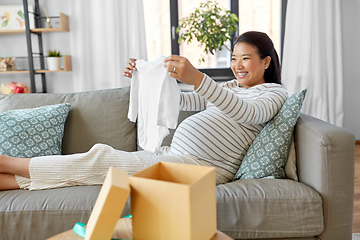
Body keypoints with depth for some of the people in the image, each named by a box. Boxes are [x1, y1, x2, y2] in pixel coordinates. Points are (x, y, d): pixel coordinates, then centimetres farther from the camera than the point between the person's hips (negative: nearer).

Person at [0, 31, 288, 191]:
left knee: (100, 159, -15)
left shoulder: (275, 92, 2)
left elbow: (245, 113, -22)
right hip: (174, 155, 7)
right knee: (99, 162, -6)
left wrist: (197, 77, -38)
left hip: (203, 166, -7)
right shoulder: (230, 87, 26)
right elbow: (181, 100, 22)